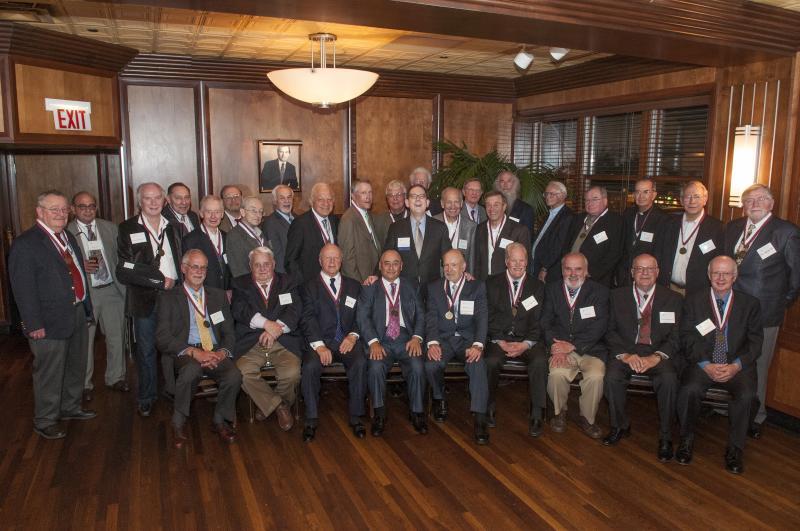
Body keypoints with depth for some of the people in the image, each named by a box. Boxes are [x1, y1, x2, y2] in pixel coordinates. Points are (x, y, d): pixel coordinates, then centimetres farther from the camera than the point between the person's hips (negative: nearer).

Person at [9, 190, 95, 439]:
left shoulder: (68, 237, 11)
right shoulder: (25, 244, -14)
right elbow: (23, 288, -17)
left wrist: (86, 306, 12)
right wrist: (34, 325, -18)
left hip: (77, 314, 8)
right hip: (50, 322, -8)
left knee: (76, 367, 21)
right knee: (49, 374, 5)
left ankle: (70, 407, 41)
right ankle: (45, 421, 23)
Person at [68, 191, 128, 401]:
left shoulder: (110, 228, 6)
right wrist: (80, 266, -21)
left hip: (112, 289, 3)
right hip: (83, 293, -3)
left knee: (117, 337, 11)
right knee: (84, 340, 7)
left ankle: (115, 378, 28)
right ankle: (85, 384, 23)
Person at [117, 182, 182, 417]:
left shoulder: (173, 227, 11)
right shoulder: (127, 229, -3)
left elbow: (181, 260, 14)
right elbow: (125, 271, -11)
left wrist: (177, 283, -2)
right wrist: (161, 281, -14)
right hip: (145, 299, -3)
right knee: (146, 351, 7)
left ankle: (173, 389, 23)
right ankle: (146, 398, 21)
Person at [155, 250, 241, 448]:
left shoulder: (218, 295, 19)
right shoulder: (168, 297, 9)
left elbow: (229, 332, 14)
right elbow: (162, 338, -3)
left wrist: (222, 352, -9)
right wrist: (194, 352, -18)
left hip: (216, 352, 3)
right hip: (185, 354, -2)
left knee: (234, 376, -29)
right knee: (191, 369, -37)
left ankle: (220, 421, 0)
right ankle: (178, 424, -11)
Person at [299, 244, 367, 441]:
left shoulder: (354, 286, 18)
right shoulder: (310, 287, 10)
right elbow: (308, 320, -3)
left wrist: (353, 335, -9)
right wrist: (319, 345, -17)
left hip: (347, 340, 1)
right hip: (320, 341, -1)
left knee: (360, 363, -29)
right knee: (310, 366, -30)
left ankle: (355, 416, -16)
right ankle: (311, 419, -14)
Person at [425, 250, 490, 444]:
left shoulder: (477, 287, 6)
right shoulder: (434, 287, 11)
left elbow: (482, 318, -4)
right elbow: (431, 318, 2)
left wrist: (477, 345, -22)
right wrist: (433, 343, -17)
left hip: (468, 339, -1)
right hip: (443, 338, 1)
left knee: (478, 364, -32)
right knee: (431, 364, -29)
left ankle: (480, 419, -30)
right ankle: (440, 400, 2)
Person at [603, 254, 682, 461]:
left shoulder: (673, 299, 7)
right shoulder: (617, 296, 9)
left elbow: (675, 337, 0)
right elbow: (610, 331, 4)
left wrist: (656, 357, -18)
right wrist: (625, 355, -14)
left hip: (660, 353, 0)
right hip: (626, 351, 1)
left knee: (669, 379, -31)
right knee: (612, 377, -28)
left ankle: (665, 436, -12)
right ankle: (620, 426, -2)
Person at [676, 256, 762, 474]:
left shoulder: (750, 304, 7)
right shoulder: (694, 301, 5)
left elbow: (755, 342, 2)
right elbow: (689, 340, -1)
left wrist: (736, 366, -14)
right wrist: (706, 365, -15)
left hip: (737, 365, 1)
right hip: (703, 364, 0)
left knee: (746, 394, -29)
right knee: (689, 389, -28)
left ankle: (735, 449, -8)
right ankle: (687, 440, -5)